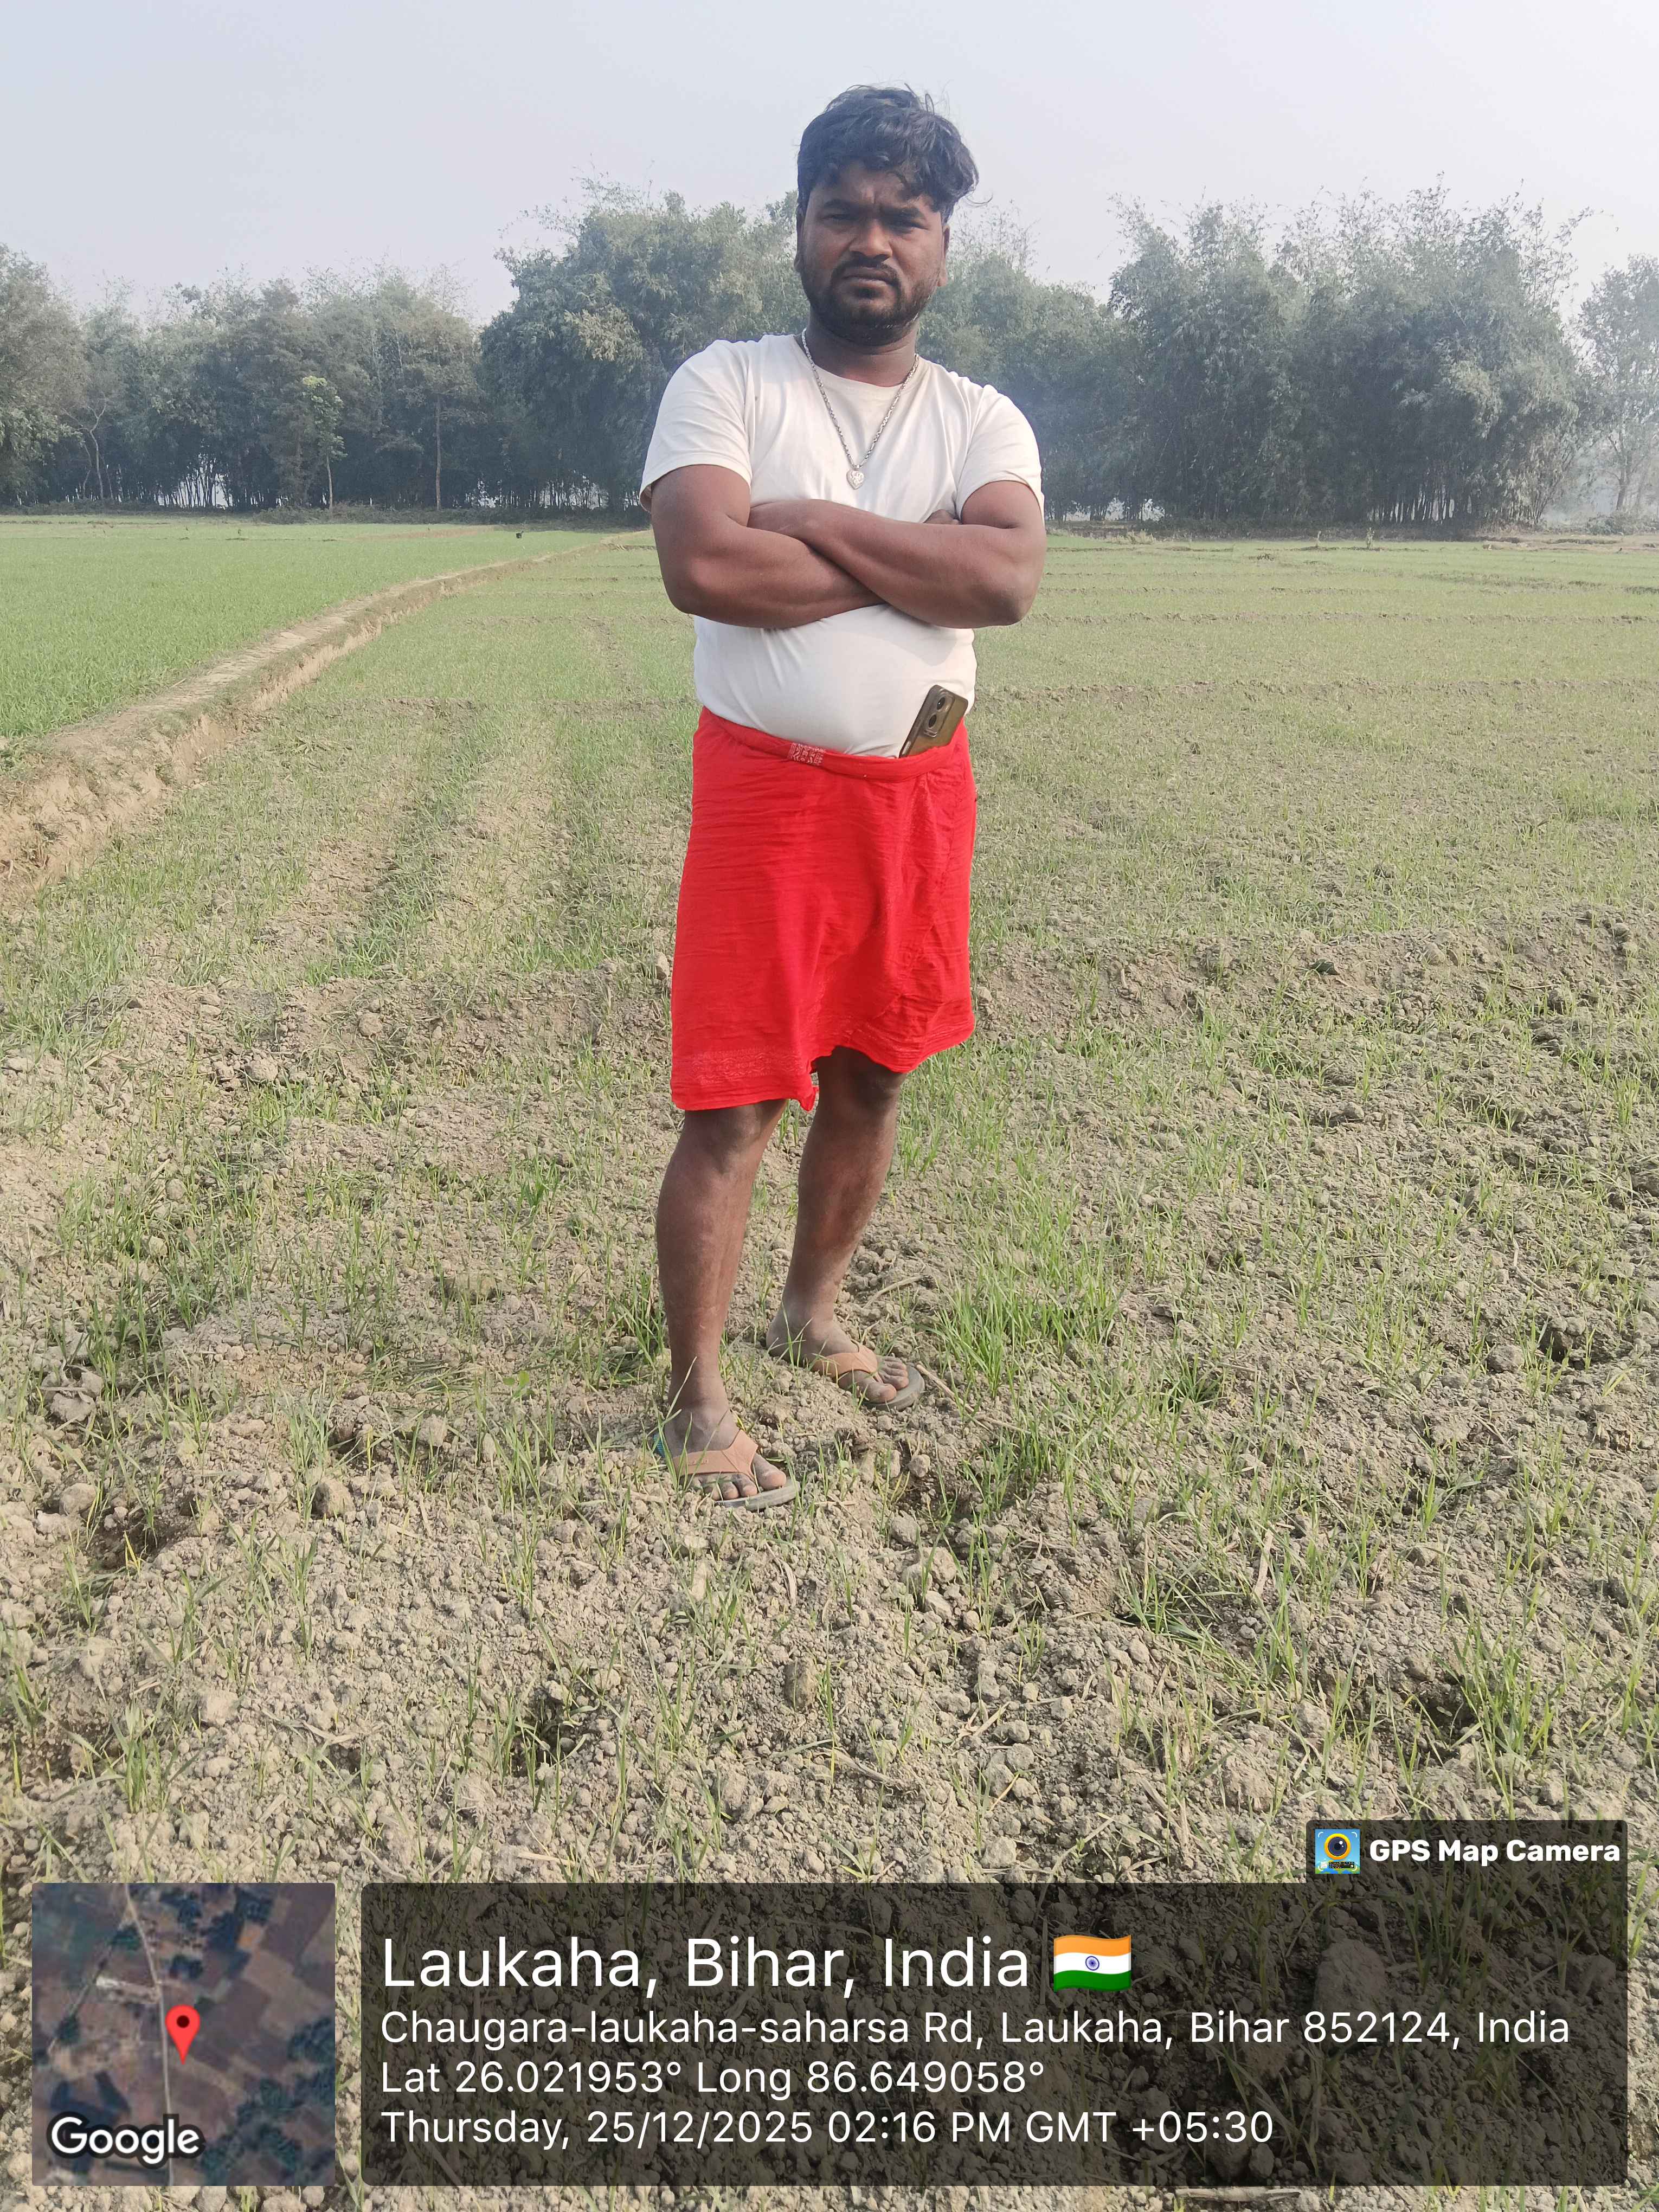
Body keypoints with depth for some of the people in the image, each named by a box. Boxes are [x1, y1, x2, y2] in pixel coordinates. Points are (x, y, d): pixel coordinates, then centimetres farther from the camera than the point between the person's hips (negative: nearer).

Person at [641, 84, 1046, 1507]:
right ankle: (698, 1406, 10)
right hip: (765, 792, -4)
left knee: (872, 1076, 15)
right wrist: (911, 565, -12)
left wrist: (814, 521, -16)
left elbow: (1009, 579, -14)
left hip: (921, 797, 5)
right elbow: (703, 566, -20)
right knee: (737, 1105, -4)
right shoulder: (726, 383, -2)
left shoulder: (983, 422, 7)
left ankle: (812, 1317, 36)